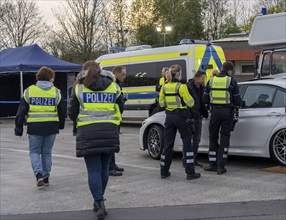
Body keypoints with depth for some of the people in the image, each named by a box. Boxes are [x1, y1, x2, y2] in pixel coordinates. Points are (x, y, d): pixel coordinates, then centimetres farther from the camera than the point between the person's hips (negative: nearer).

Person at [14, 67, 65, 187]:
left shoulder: (29, 91, 2)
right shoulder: (56, 92, 4)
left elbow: (21, 111, 1)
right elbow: (62, 111, 9)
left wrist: (19, 127, 7)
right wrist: (61, 125, 24)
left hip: (34, 127, -1)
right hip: (51, 127, 1)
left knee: (34, 151, 11)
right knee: (47, 152, 14)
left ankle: (39, 174, -9)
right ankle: (46, 177, 18)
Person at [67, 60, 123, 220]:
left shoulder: (79, 87, 5)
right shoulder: (113, 86, 10)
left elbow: (72, 113, 10)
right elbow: (120, 109, 11)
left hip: (88, 132, -2)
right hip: (109, 132, 3)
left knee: (93, 169, 1)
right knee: (104, 168, 14)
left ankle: (100, 203, -8)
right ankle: (98, 200, 28)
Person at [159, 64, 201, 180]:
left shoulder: (164, 87, 4)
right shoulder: (181, 87, -13)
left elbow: (161, 103, 11)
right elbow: (190, 103, -10)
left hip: (169, 117, 5)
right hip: (181, 116, -5)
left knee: (168, 144, 11)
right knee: (187, 143, 2)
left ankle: (164, 171, 15)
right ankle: (190, 172, 1)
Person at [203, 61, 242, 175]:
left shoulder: (211, 80, 3)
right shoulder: (232, 81, -6)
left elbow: (205, 100, 5)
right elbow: (237, 101, -2)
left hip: (215, 111, 2)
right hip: (227, 112, -2)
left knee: (213, 137, 15)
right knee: (225, 137, 7)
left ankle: (213, 164, 16)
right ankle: (221, 166, 5)